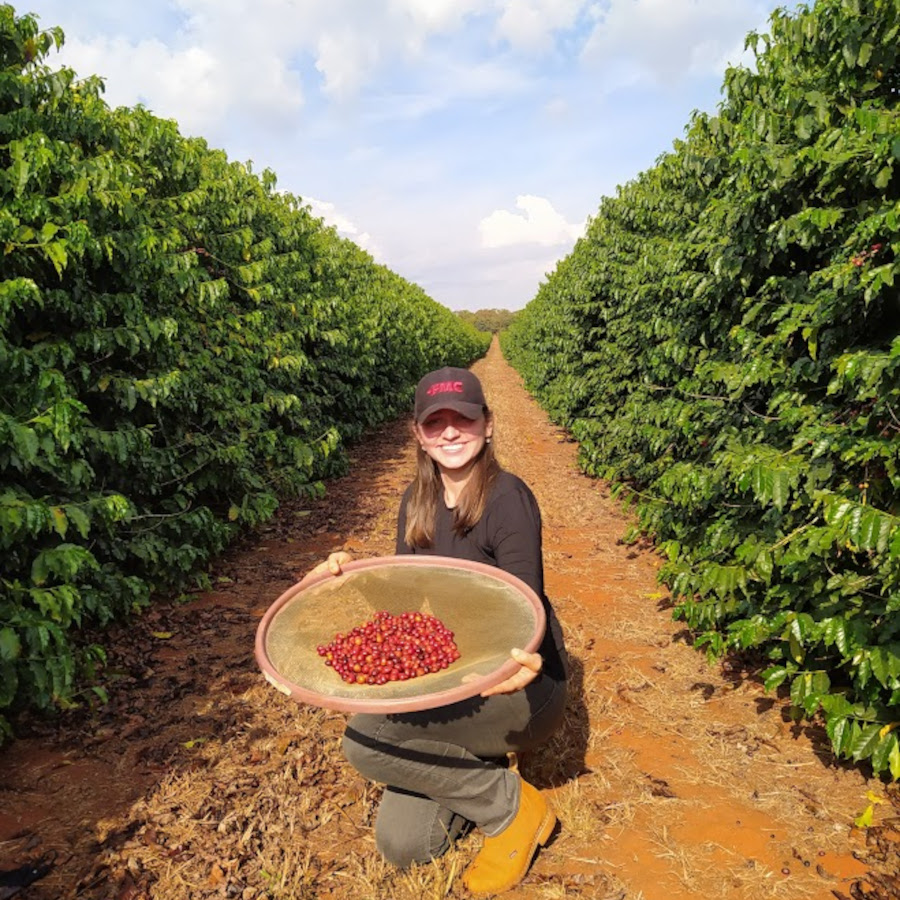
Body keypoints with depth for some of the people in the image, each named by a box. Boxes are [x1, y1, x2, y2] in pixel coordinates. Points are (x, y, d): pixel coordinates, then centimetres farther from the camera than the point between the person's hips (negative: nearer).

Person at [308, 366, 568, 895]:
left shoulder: (507, 497, -20)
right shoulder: (417, 502, 2)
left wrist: (523, 663, -45)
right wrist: (354, 571, -14)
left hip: (519, 686, -6)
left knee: (367, 739, -26)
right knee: (400, 845, -1)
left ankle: (515, 808, -3)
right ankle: (480, 773, 25)